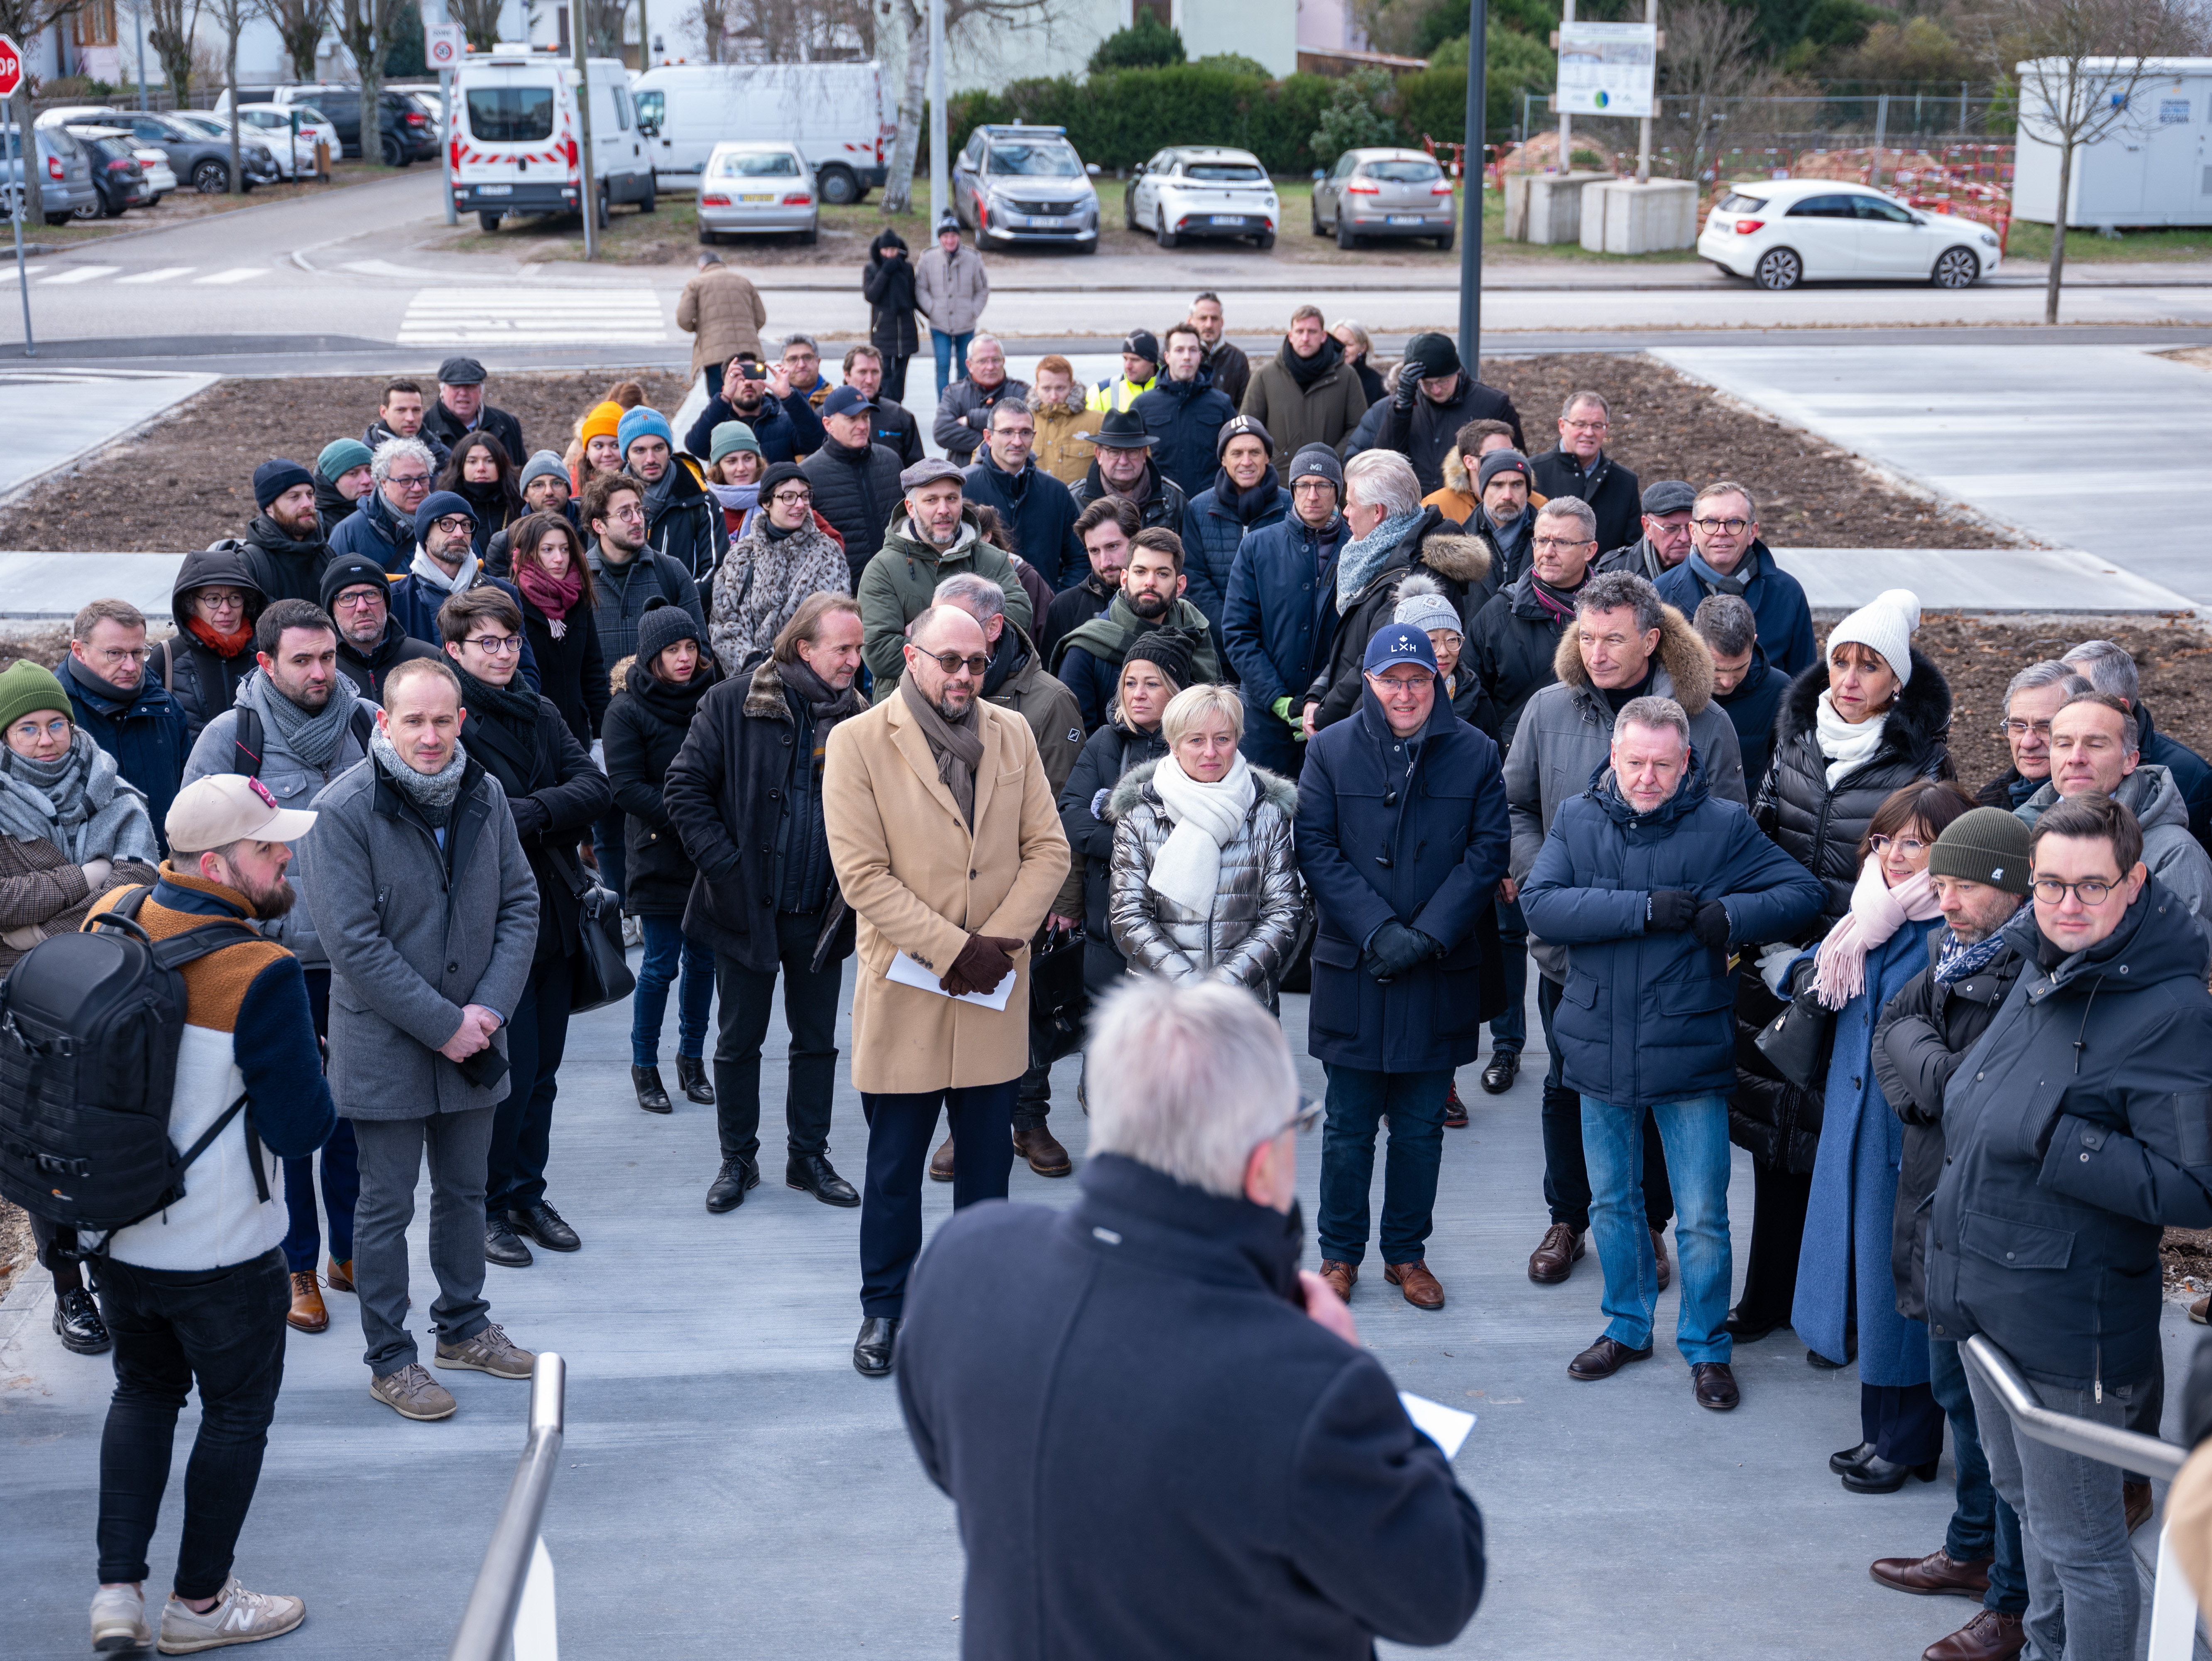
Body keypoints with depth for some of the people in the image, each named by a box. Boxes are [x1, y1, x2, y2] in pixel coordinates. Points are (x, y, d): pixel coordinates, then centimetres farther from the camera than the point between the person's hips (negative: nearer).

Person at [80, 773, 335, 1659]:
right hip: (220, 1252, -6)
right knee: (236, 1413, 15)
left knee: (143, 1392, 25)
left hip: (113, 1233, 6)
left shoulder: (110, 918, -5)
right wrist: (305, 1055, -5)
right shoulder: (262, 974, -26)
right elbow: (304, 1128, -21)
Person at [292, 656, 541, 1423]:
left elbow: (520, 905, 4)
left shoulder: (485, 795, 0)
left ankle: (463, 1326, 36)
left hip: (472, 1036, 5)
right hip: (384, 1046, -5)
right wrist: (442, 1024, -18)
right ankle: (389, 1359, 19)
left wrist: (490, 1007, -9)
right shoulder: (343, 810, -16)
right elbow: (354, 942, -18)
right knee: (387, 1204, 5)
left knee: (465, 1189, 18)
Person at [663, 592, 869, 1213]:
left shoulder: (858, 716, 1)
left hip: (821, 911, 3)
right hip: (747, 905, -2)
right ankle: (737, 1160, 23)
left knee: (818, 1040, 11)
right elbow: (684, 788, -8)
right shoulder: (733, 704, -8)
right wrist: (723, 865, -14)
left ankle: (810, 1157, 25)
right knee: (739, 1040, 9)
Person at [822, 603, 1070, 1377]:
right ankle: (884, 1308, 23)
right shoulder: (858, 742, -7)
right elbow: (864, 874, -12)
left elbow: (1048, 849, 3)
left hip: (995, 992, 3)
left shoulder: (1012, 733, 6)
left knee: (988, 1158, 13)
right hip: (904, 991, -3)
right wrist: (951, 951, -16)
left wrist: (1000, 939, -10)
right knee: (894, 1165, 8)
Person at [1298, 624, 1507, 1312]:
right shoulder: (1331, 749, 2)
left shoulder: (1475, 752, 2)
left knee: (1421, 1127, 10)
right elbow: (1315, 848, -4)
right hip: (1353, 970, 0)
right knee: (1349, 1126, 7)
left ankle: (1407, 1253, 24)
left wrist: (1428, 934, -12)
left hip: (1440, 972, 1)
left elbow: (1488, 851, -2)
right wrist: (1376, 928, -15)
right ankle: (1340, 1253, 22)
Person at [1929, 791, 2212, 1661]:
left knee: (2079, 1542, 4)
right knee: (2026, 1500, 26)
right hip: (1986, 1300, 9)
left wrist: (2055, 1141, -26)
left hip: (2068, 1327, -9)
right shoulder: (2039, 974, 5)